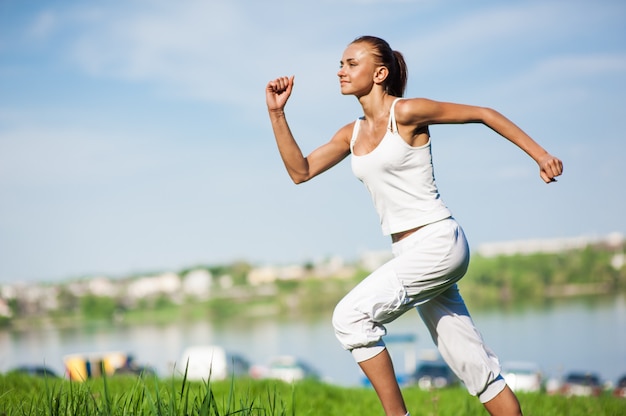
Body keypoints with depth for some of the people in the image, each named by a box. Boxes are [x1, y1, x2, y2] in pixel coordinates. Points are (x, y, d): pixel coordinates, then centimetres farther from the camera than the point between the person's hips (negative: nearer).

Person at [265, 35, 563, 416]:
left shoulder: (407, 113, -8)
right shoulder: (353, 134, 13)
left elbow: (483, 114, -4)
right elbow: (300, 171, 13)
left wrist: (541, 155, -7)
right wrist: (277, 113, 6)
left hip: (438, 242, -8)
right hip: (411, 253, 8)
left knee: (351, 316, -17)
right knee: (473, 365, 8)